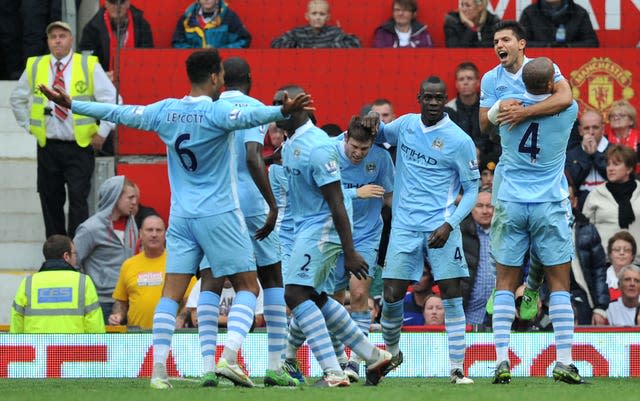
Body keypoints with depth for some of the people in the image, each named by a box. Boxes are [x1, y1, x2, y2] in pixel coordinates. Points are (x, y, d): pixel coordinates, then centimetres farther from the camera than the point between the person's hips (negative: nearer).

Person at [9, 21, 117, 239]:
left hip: (79, 146, -3)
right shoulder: (34, 67, 7)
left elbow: (112, 99, 0)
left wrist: (102, 132, -4)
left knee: (78, 199, -9)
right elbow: (17, 98, 23)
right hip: (47, 145, 3)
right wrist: (28, 125, 14)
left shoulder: (89, 66, -2)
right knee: (51, 202, 5)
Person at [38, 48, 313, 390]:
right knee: (247, 287, 4)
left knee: (171, 292, 3)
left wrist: (71, 105, 19)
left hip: (181, 217, 5)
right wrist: (283, 111, -46)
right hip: (219, 215, -5)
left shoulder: (165, 111, 4)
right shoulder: (216, 112, -12)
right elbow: (248, 116, -32)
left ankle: (158, 368, -7)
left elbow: (120, 113, 9)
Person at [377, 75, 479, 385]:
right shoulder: (406, 125, 7)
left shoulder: (460, 141, -6)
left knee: (451, 294, -8)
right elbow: (379, 135, 29)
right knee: (392, 295, -1)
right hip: (405, 227, 3)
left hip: (440, 227, -3)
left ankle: (457, 369, -5)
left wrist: (449, 224, -16)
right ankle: (391, 353, 24)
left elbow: (472, 190, -3)